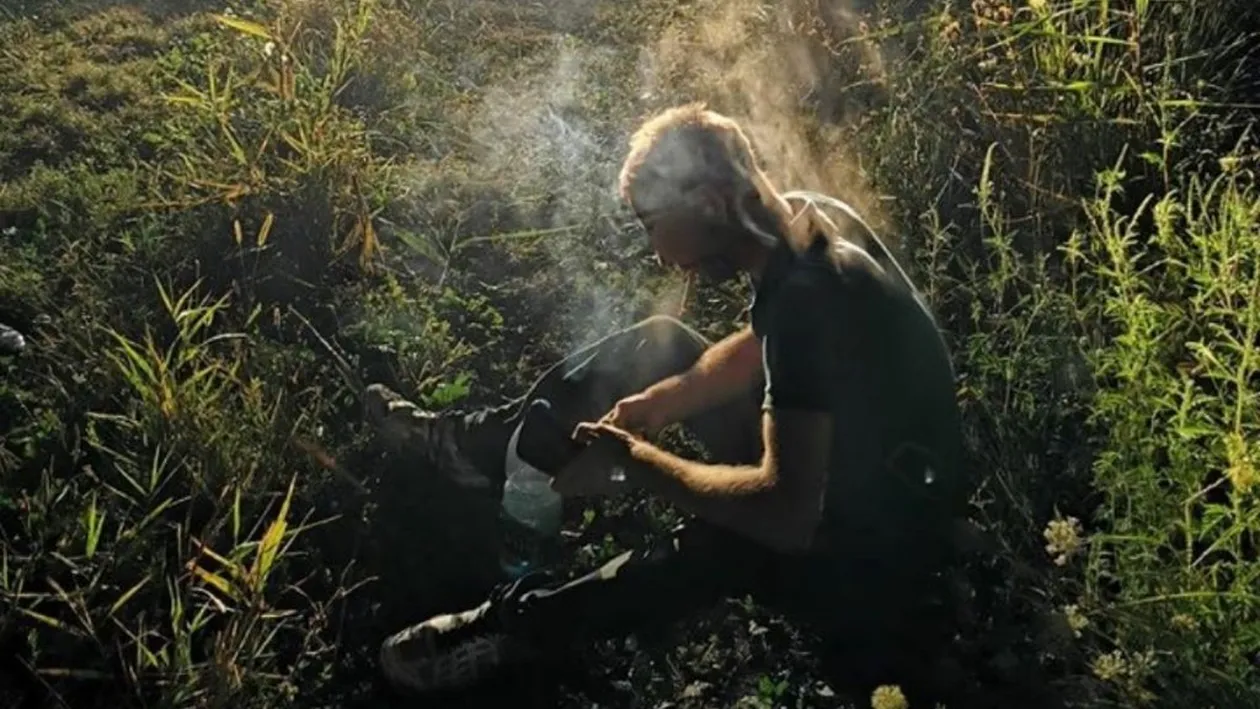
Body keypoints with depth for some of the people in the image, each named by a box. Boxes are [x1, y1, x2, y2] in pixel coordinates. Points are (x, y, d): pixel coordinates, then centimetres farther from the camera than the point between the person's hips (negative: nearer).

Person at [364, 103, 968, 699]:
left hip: (871, 559, -9)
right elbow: (756, 350, 16)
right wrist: (659, 399, -2)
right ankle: (475, 445, 15)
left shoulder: (804, 297, -32)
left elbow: (786, 515, -38)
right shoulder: (795, 249, -4)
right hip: (827, 465, 9)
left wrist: (630, 460, -26)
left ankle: (513, 627, -16)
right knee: (657, 344, 8)